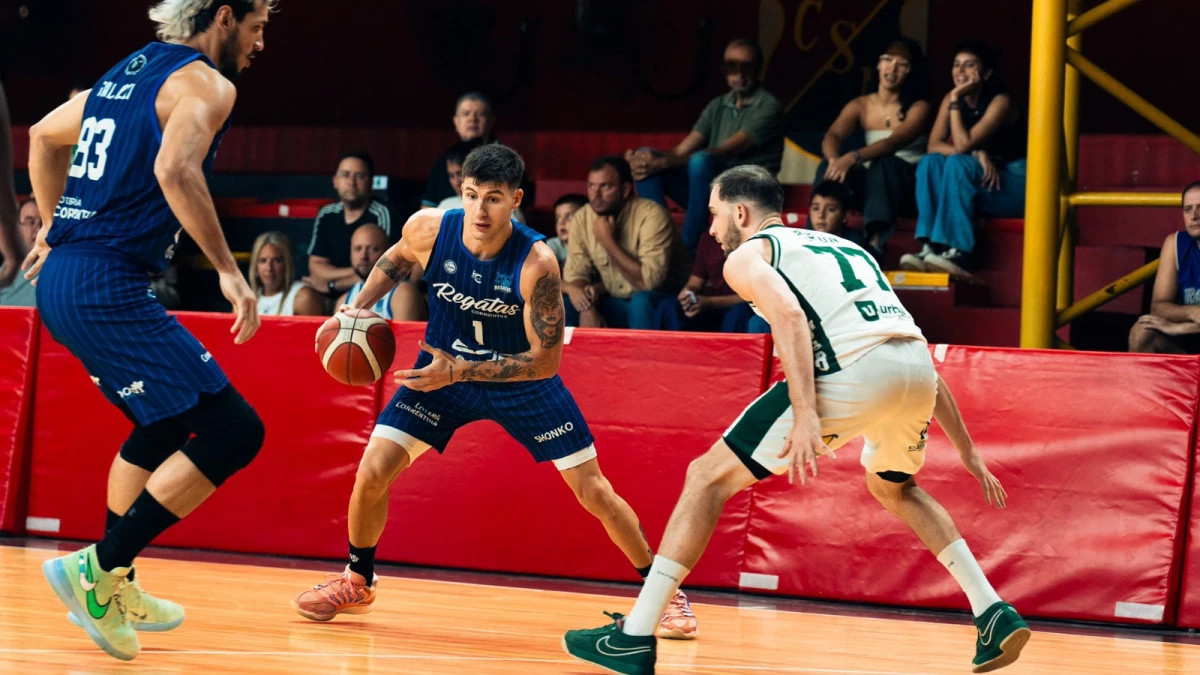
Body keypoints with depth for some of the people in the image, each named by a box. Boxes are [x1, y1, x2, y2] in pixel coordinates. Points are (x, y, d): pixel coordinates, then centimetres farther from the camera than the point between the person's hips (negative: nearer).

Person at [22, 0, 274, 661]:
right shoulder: (204, 82, -6)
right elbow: (175, 170, -25)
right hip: (108, 286, -10)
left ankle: (116, 591, 32)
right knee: (233, 433, -9)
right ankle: (96, 569, -9)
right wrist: (228, 270, -23)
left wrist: (55, 229, 42)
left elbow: (43, 135, 35)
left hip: (61, 279, 10)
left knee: (163, 424, 27)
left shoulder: (129, 73, 21)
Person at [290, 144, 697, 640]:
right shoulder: (428, 229, -22)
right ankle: (356, 584, 16)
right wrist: (359, 307, -10)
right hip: (445, 367, 3)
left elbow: (546, 360, -26)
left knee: (595, 492, -4)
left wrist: (460, 371, -33)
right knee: (372, 472, -9)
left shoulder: (536, 264, -32)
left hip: (522, 379, -2)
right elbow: (395, 261, 5)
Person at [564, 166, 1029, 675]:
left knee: (709, 477, 5)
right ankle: (995, 614, 26)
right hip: (918, 363, 7)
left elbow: (789, 315, -9)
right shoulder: (845, 247, 36)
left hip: (855, 366, -7)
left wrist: (805, 414, -19)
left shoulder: (747, 255, 16)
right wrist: (968, 452, 36)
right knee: (894, 488, 37)